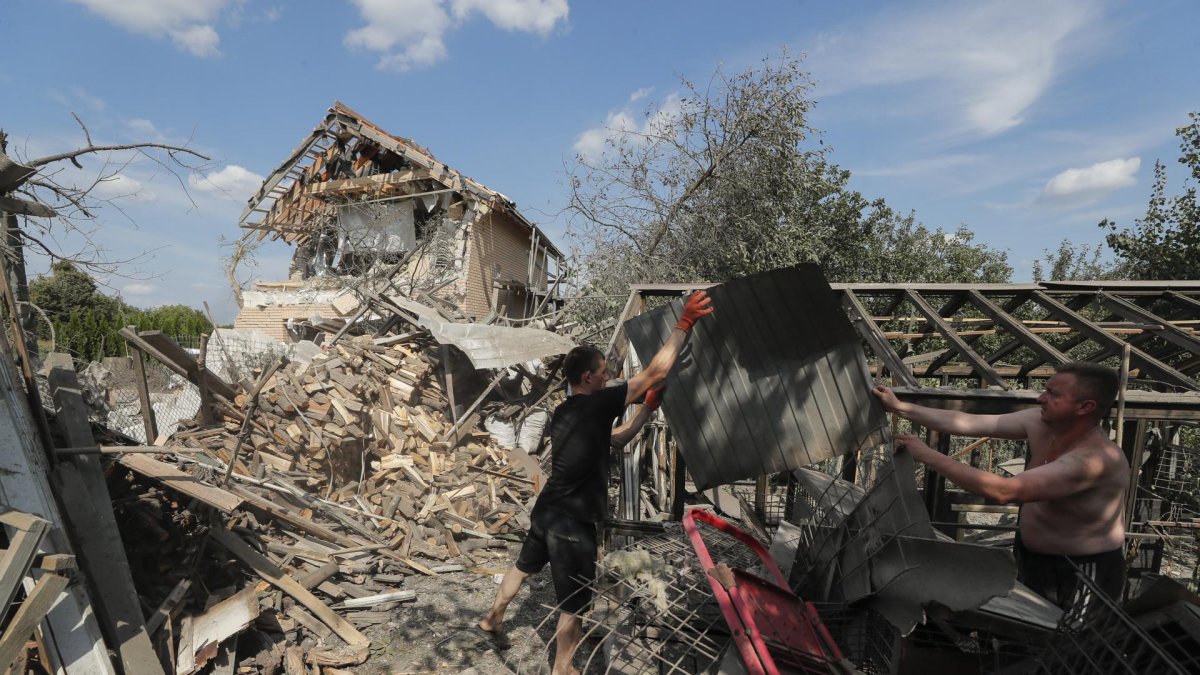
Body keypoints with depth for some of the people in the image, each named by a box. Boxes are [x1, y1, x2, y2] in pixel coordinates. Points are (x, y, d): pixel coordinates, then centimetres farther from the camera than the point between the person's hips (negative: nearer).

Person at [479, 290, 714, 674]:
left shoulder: (563, 413, 8)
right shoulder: (597, 404, -18)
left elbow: (614, 440, 17)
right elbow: (656, 372, -20)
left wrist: (649, 408, 12)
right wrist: (685, 322, -15)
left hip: (546, 511, 9)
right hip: (573, 522, -9)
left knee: (525, 566, 31)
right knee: (575, 602, 8)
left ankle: (493, 618, 51)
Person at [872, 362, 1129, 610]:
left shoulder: (1095, 458, -32)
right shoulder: (1041, 423, -11)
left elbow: (1003, 491, -39)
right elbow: (970, 422, -8)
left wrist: (927, 455, -37)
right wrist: (899, 408, -9)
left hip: (1083, 574, -7)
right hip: (1031, 557, 7)